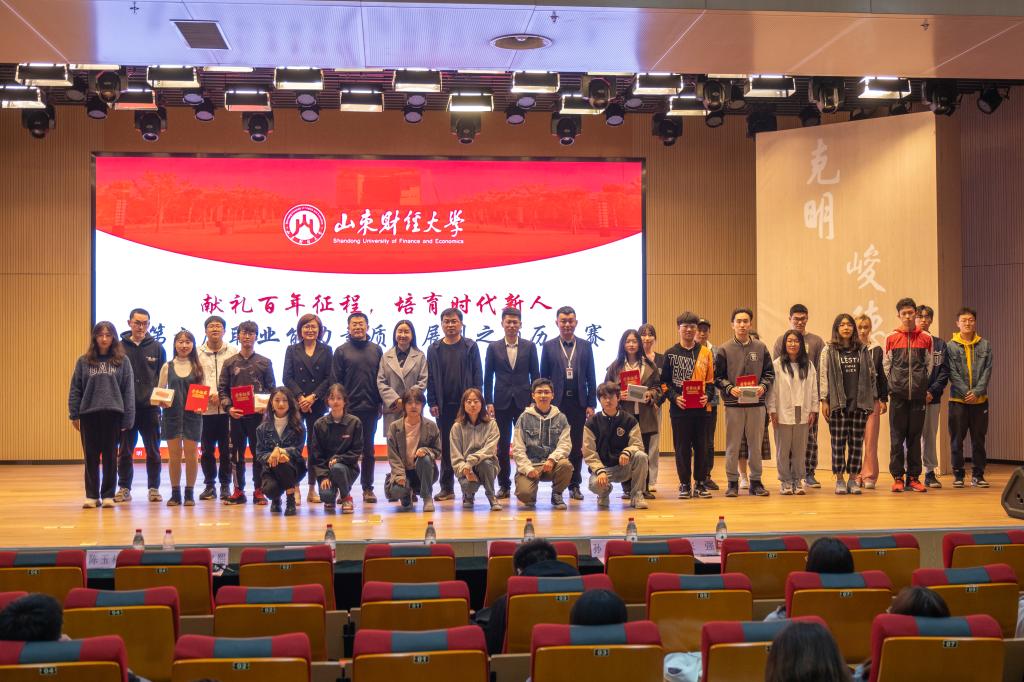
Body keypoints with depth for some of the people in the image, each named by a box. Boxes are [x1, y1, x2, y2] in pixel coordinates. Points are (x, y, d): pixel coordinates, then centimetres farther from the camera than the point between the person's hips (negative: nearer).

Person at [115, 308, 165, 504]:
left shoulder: (157, 348, 4)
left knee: (153, 451, 5)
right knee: (125, 451, 7)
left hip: (150, 407, 0)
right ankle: (124, 488, 17)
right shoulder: (120, 347, 2)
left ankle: (154, 488, 13)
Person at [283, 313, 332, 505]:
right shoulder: (292, 350, 10)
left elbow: (329, 378, 3)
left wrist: (313, 397, -9)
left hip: (318, 404, 1)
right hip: (295, 403, -1)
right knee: (295, 444, -8)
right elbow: (287, 377, 2)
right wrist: (300, 397, -10)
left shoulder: (326, 350, 10)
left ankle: (312, 489, 8)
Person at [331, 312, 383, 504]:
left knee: (368, 449, 8)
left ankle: (368, 488, 14)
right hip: (348, 408, -2)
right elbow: (335, 380, 1)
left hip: (370, 409, 2)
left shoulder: (376, 350, 10)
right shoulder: (342, 351, 3)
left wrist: (380, 404, 4)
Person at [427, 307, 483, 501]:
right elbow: (430, 378, 6)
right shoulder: (434, 349, 7)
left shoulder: (471, 347, 3)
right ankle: (447, 488, 10)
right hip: (444, 405, 2)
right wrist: (432, 403, -1)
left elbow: (477, 375, 1)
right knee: (445, 446, 5)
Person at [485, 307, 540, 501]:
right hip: (502, 403, 0)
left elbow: (535, 375, 6)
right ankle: (504, 485, 11)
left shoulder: (529, 346, 5)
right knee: (502, 445, 3)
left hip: (523, 402, 0)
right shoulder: (493, 347, 6)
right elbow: (488, 377, 6)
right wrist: (489, 402, -1)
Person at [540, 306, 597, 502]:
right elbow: (543, 377, 5)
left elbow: (591, 378, 7)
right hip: (556, 403, -1)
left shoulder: (585, 346, 8)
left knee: (577, 446, 5)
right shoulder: (549, 346, 5)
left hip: (579, 403, 1)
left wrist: (591, 404, 1)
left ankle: (574, 485, 12)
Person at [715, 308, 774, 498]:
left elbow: (769, 373, 10)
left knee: (756, 444, 8)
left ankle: (756, 481, 18)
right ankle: (733, 482, 12)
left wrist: (763, 386, -9)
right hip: (733, 404, -2)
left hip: (757, 403, 2)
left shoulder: (761, 348, 7)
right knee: (732, 445, 3)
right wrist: (729, 388, -16)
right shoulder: (724, 349, 1)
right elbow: (717, 376, 0)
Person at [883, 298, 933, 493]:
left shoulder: (926, 338, 6)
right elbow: (886, 365, 8)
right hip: (898, 395, -1)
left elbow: (929, 364, 11)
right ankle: (897, 477, 5)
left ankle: (914, 477, 10)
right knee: (897, 437, 0)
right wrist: (893, 384, 3)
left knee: (915, 436, 5)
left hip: (918, 395, 1)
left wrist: (922, 383, 5)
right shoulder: (891, 338, 4)